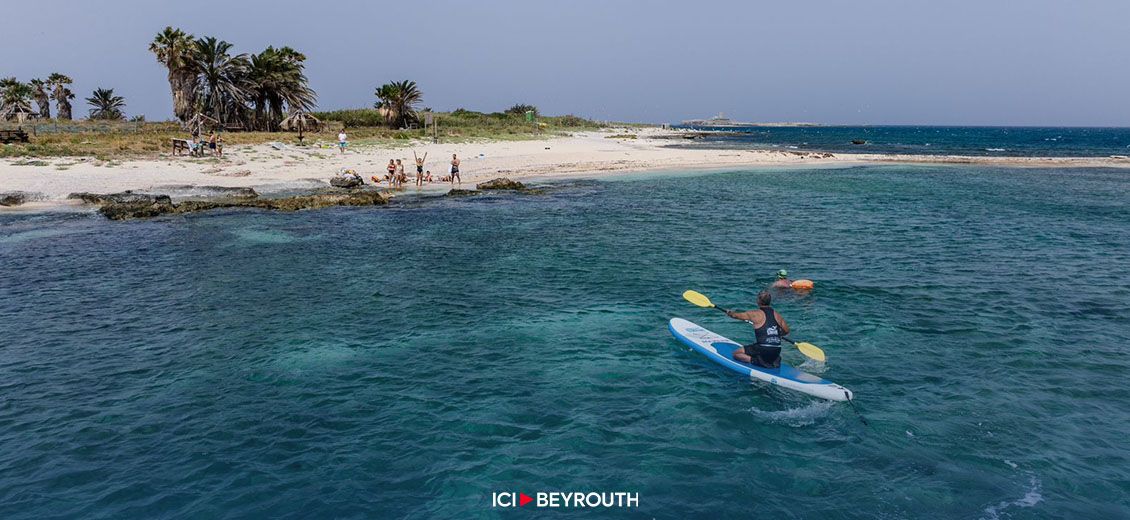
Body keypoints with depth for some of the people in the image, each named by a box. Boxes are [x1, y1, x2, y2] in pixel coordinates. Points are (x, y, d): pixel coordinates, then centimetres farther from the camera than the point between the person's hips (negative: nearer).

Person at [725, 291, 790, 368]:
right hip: (776, 351, 5)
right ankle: (773, 361, 11)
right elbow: (786, 331, 17)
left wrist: (729, 313, 28)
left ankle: (753, 360, -12)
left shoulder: (755, 314, -6)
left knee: (736, 354, 9)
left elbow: (735, 315, 5)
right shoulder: (777, 315, 7)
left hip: (762, 349, -5)